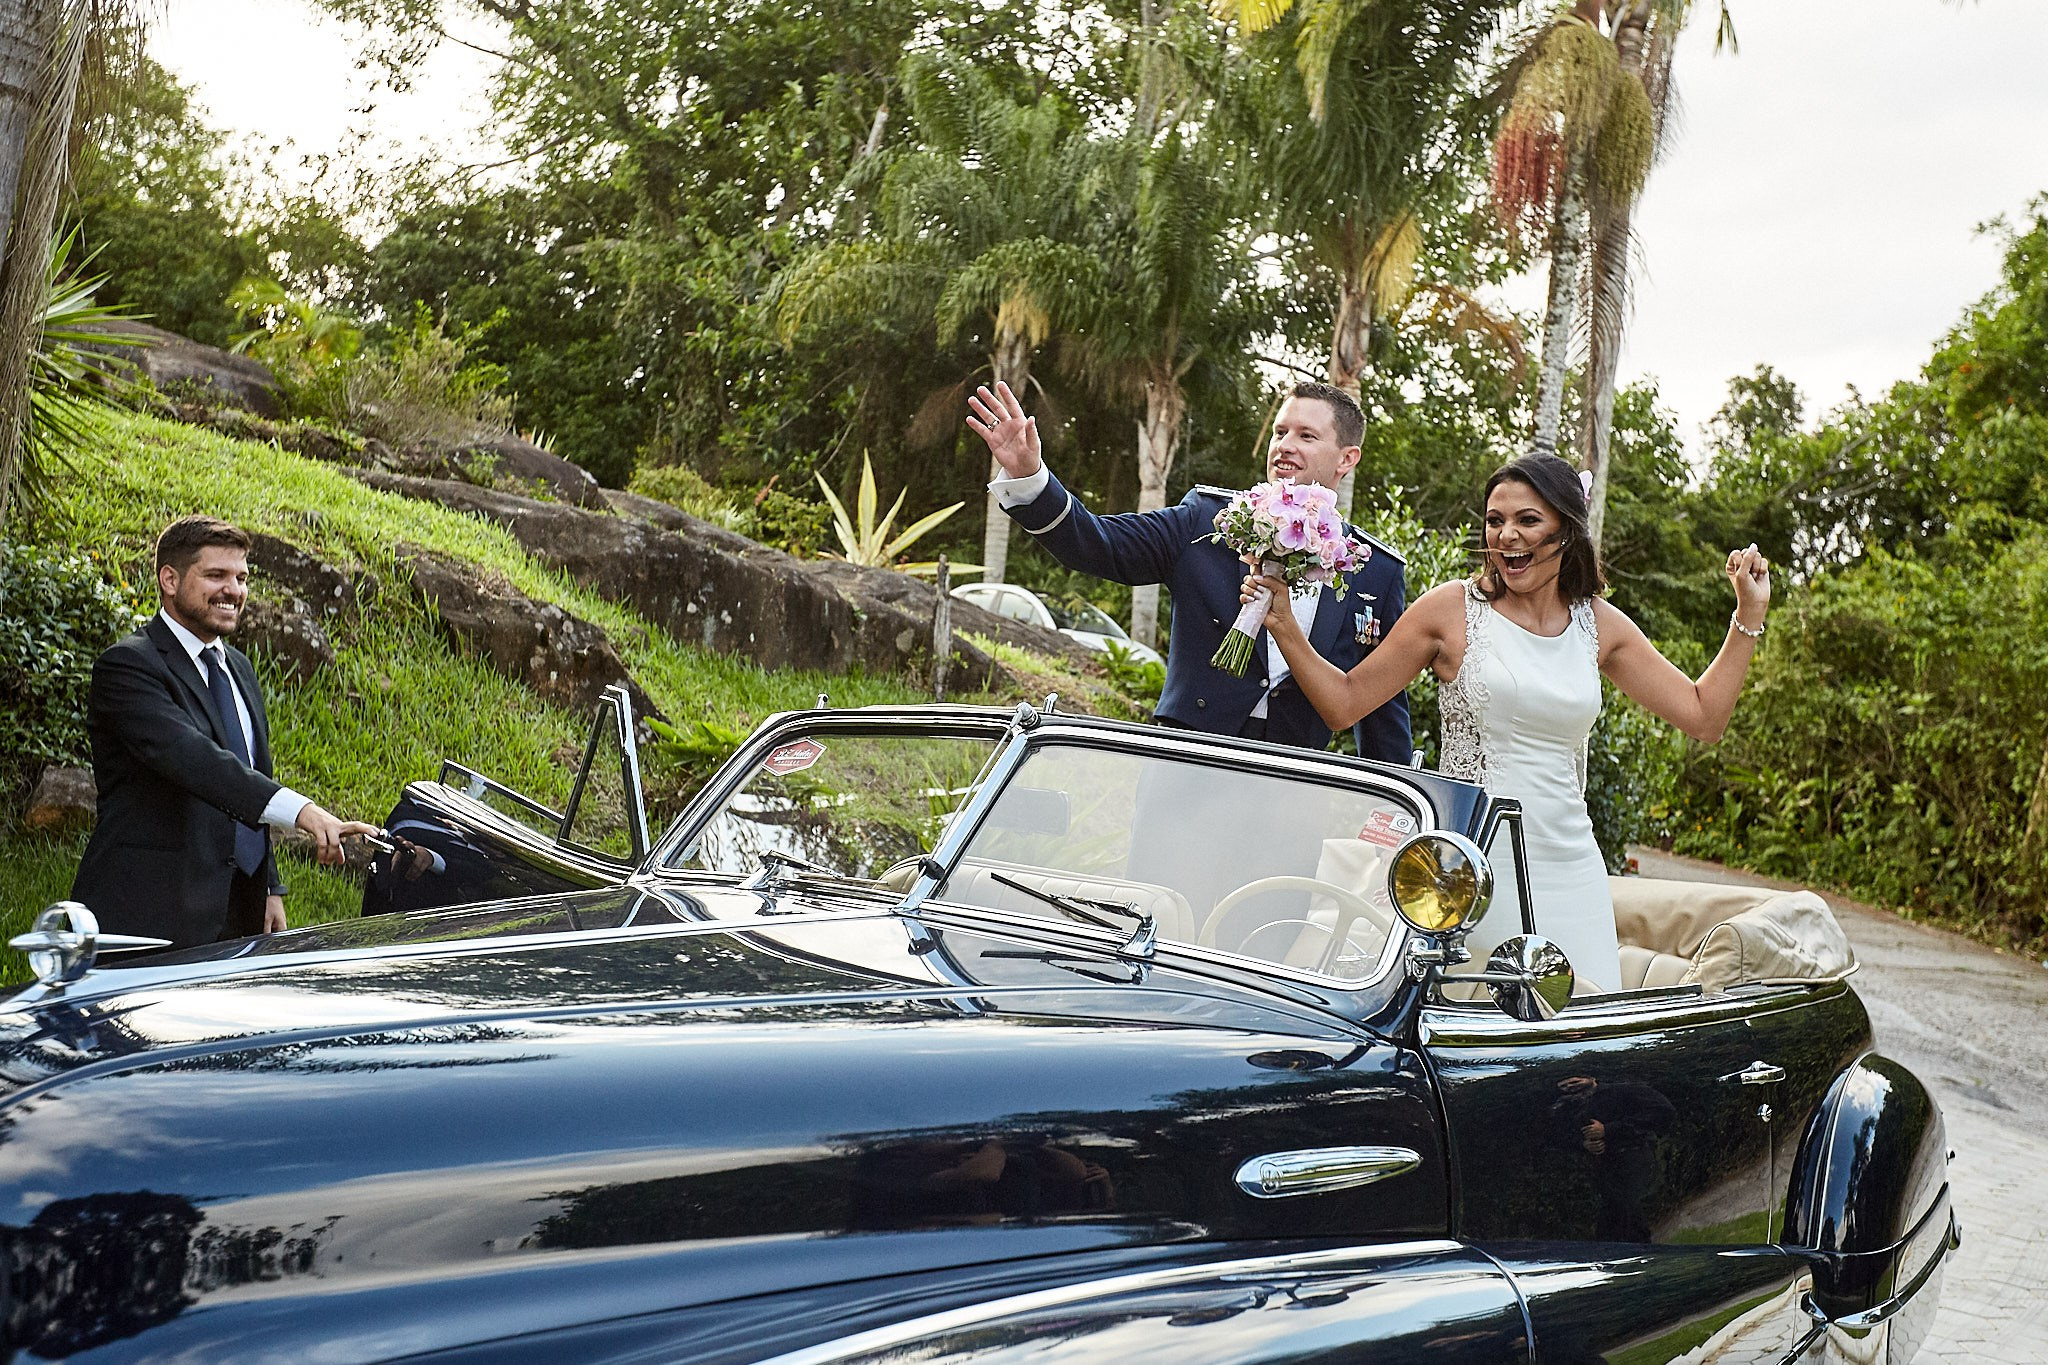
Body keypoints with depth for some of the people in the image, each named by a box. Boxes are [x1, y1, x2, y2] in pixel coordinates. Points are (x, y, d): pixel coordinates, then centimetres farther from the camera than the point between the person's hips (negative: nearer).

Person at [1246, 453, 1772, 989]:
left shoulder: (1598, 624, 9)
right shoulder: (1452, 609, -1)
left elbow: (1703, 716, 13)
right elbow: (1344, 702, 2)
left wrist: (1749, 614, 8)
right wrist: (1285, 628, -9)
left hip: (1570, 874, 3)